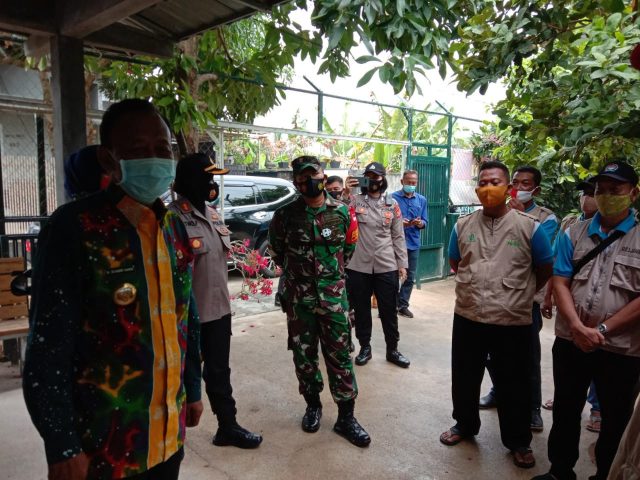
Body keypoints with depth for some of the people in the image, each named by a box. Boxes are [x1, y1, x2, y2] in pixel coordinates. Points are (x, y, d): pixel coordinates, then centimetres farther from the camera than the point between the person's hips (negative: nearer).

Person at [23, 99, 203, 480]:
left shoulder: (174, 227, 4)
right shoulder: (74, 227, -15)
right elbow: (48, 348, -14)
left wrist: (192, 390, 13)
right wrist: (62, 446, -13)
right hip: (103, 444, -5)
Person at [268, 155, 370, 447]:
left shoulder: (341, 212, -2)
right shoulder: (285, 215, -4)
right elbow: (276, 250, 12)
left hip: (333, 295, 0)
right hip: (298, 298, 1)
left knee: (340, 355, 3)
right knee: (304, 355, 12)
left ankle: (346, 417, 15)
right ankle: (313, 405, 33)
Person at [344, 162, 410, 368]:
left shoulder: (392, 204, 6)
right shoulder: (355, 200, 0)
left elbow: (398, 236, 8)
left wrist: (402, 263, 4)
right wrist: (345, 194, -22)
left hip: (387, 266, 1)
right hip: (358, 266, -1)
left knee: (389, 311, 9)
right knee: (361, 310, 12)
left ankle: (392, 350, 25)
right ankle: (365, 347, 29)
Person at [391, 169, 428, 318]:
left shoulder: (422, 200, 10)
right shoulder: (393, 198, -4)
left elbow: (425, 222, 9)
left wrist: (420, 223, -13)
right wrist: (399, 223, -22)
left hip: (413, 243, 5)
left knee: (410, 277, 10)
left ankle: (402, 305, 21)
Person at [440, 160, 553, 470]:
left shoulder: (529, 227, -7)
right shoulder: (463, 225, 2)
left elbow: (545, 270, 4)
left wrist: (520, 293, 9)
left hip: (513, 322, -2)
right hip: (467, 318, 3)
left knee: (514, 385, 12)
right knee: (464, 378, 17)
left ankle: (518, 441, 33)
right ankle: (464, 425, 41)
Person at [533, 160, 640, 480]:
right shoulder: (573, 234, 4)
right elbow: (560, 282, -1)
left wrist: (602, 329, -14)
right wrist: (578, 327, -14)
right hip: (570, 342, 3)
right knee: (565, 410, 16)